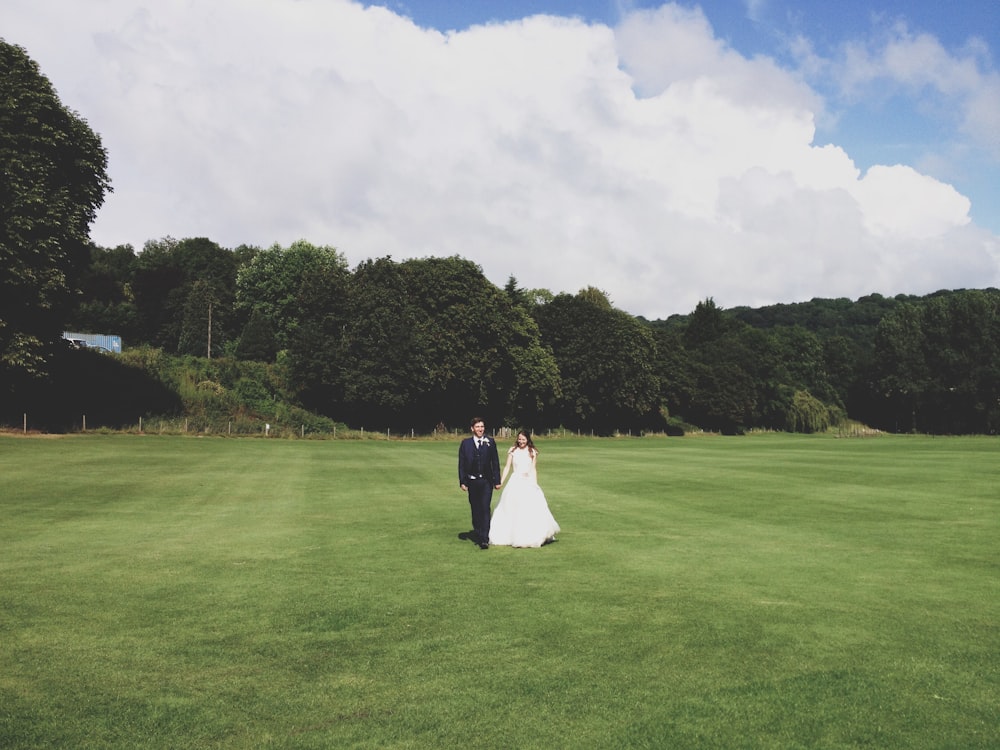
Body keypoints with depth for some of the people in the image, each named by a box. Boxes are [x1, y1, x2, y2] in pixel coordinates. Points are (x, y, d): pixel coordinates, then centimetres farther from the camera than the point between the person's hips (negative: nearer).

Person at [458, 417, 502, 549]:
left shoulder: (490, 442, 2)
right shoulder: (465, 443, 3)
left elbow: (495, 462, 4)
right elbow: (461, 464, 3)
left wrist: (497, 480, 1)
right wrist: (462, 482, -3)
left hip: (486, 481, -2)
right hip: (472, 481, 2)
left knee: (485, 509, -9)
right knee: (475, 509, 10)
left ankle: (484, 539, -11)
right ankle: (477, 534, 23)